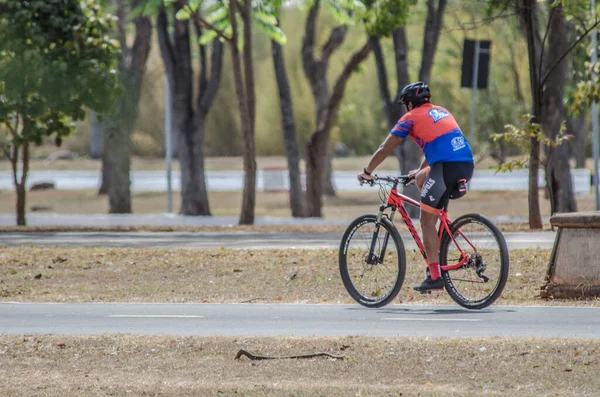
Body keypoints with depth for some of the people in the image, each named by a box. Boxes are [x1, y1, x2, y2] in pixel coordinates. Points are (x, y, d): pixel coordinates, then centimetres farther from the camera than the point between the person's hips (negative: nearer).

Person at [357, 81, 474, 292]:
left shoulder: (411, 117, 8)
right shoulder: (441, 111, 28)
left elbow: (385, 149, 10)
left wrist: (367, 171, 24)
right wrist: (419, 170, 53)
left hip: (446, 168, -7)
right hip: (467, 166, 7)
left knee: (427, 221, 2)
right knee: (421, 179, 31)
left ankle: (435, 277, -5)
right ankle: (441, 238, 23)